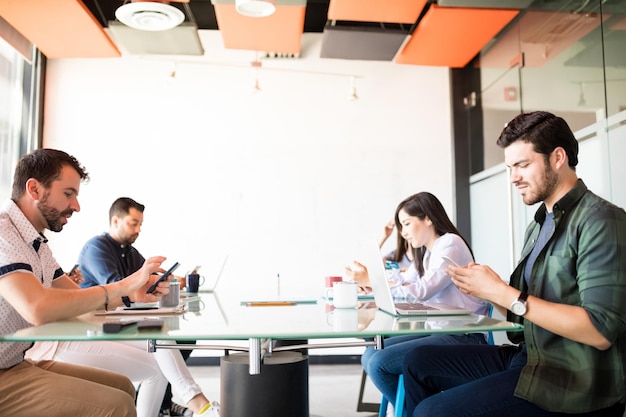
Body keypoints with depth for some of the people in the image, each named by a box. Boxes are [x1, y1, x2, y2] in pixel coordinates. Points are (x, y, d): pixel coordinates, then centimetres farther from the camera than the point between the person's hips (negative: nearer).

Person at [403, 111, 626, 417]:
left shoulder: (601, 220, -14)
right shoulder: (538, 226, 12)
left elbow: (601, 331, -22)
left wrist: (503, 293, -21)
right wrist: (486, 290, -6)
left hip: (574, 381, -8)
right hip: (528, 357, 8)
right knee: (419, 361, 6)